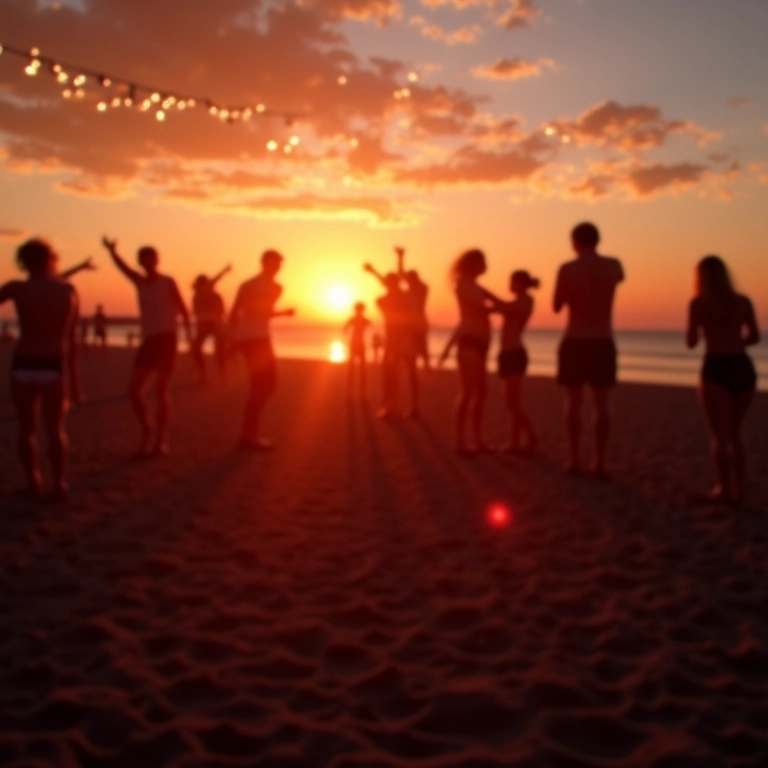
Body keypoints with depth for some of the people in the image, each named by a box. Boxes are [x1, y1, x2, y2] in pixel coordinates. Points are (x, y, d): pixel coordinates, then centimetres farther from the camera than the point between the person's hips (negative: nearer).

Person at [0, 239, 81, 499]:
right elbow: (71, 339, 3)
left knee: (26, 429, 13)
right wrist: (74, 378, 8)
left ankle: (33, 482, 16)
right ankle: (60, 484, 7)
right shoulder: (69, 291, 0)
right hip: (53, 369, 0)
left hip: (23, 367, 0)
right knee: (55, 430, 8)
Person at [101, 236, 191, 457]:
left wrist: (187, 330, -19)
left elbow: (182, 307, -4)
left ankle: (161, 439, 5)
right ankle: (147, 429, 19)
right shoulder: (140, 282, 13)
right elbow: (123, 267, -3)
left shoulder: (168, 282, 0)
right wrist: (112, 251, -23)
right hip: (148, 340, 5)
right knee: (134, 390, -1)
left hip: (166, 339, -5)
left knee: (160, 391, -4)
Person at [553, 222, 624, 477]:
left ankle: (575, 460, 4)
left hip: (574, 342, -2)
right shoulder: (614, 265, 0)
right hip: (603, 343, 2)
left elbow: (556, 306, 1)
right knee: (601, 403, 5)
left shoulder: (567, 269, -9)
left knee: (573, 401, 4)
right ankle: (599, 461, 4)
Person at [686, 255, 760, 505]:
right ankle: (738, 489, 17)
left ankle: (725, 489, 6)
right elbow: (755, 336, 12)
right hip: (743, 368, 4)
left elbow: (691, 342, -2)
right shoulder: (743, 302, 9)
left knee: (720, 435, 6)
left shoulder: (699, 303, -2)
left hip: (717, 370, -4)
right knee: (734, 433, 18)